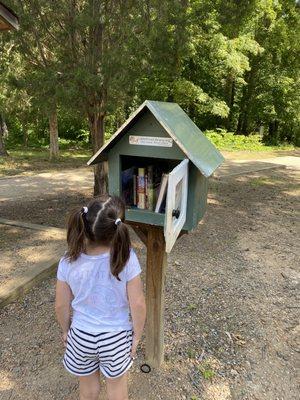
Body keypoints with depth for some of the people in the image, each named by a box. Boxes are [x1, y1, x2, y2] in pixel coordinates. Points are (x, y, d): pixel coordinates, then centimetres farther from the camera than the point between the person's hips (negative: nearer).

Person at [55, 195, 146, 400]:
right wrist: (137, 335, -1)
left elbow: (61, 306, -8)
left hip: (81, 335, 1)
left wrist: (66, 330, 12)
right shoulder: (127, 259, -27)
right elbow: (138, 304, -19)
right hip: (117, 335, -1)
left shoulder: (68, 263, -21)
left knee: (88, 383, 30)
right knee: (117, 383, 27)